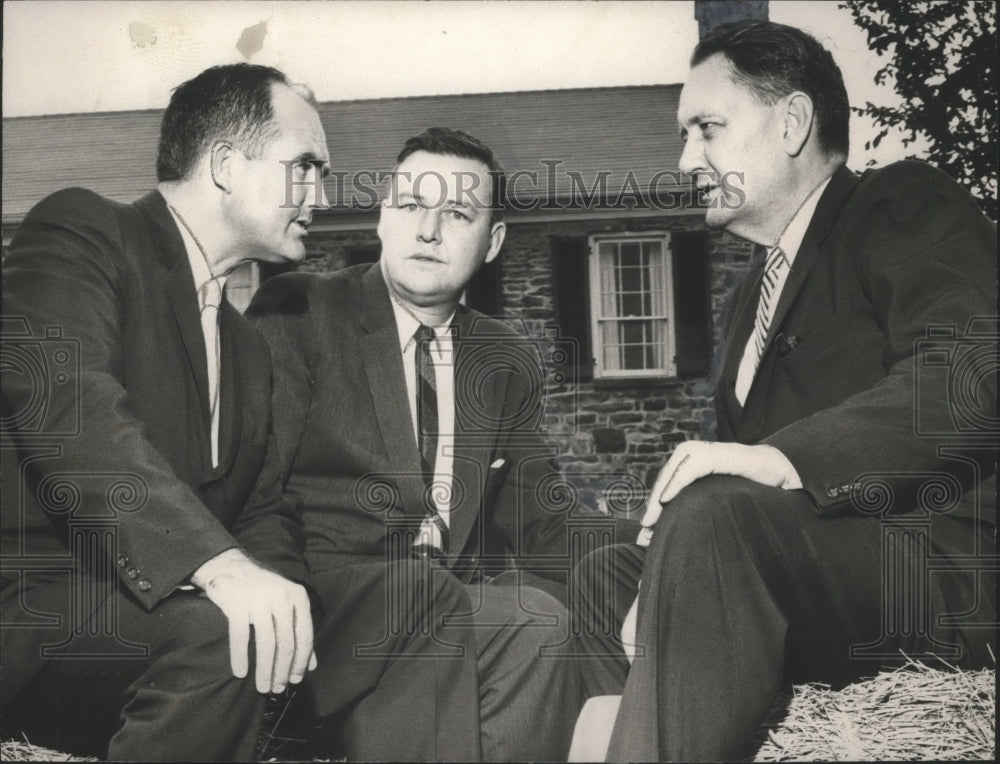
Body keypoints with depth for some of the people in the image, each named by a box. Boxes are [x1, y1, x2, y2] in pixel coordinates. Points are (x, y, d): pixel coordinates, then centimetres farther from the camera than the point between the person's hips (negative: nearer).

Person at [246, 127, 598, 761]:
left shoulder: (512, 365, 17)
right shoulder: (298, 314, 4)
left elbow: (539, 529, 15)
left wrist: (538, 604, -7)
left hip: (461, 600, 4)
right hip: (327, 584, -3)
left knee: (537, 622, -28)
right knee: (420, 591, -34)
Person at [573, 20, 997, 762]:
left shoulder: (905, 203, -1)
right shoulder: (757, 291, 22)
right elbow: (741, 445, 15)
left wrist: (785, 456, -30)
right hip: (805, 566, 8)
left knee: (713, 520, -31)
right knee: (604, 572, 7)